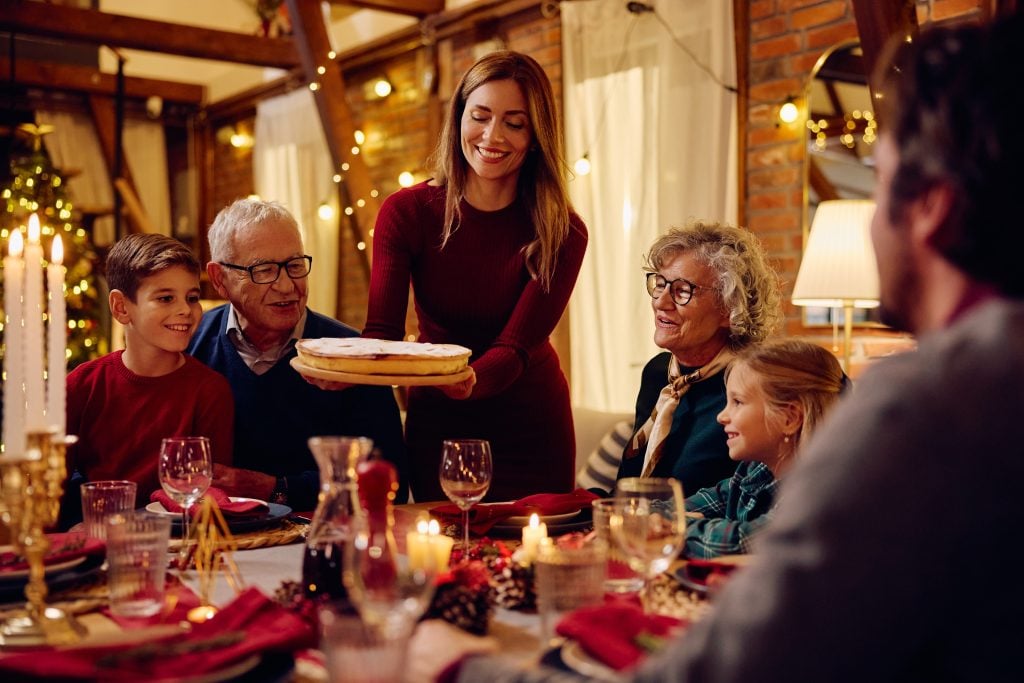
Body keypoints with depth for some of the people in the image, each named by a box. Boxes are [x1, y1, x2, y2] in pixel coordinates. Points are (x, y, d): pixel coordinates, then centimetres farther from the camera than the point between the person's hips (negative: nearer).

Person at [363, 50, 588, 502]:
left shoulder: (562, 234, -14)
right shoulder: (406, 212, -11)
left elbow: (516, 346, -22)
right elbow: (382, 332, -18)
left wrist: (472, 380, -44)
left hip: (531, 427, 0)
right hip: (436, 424, 1)